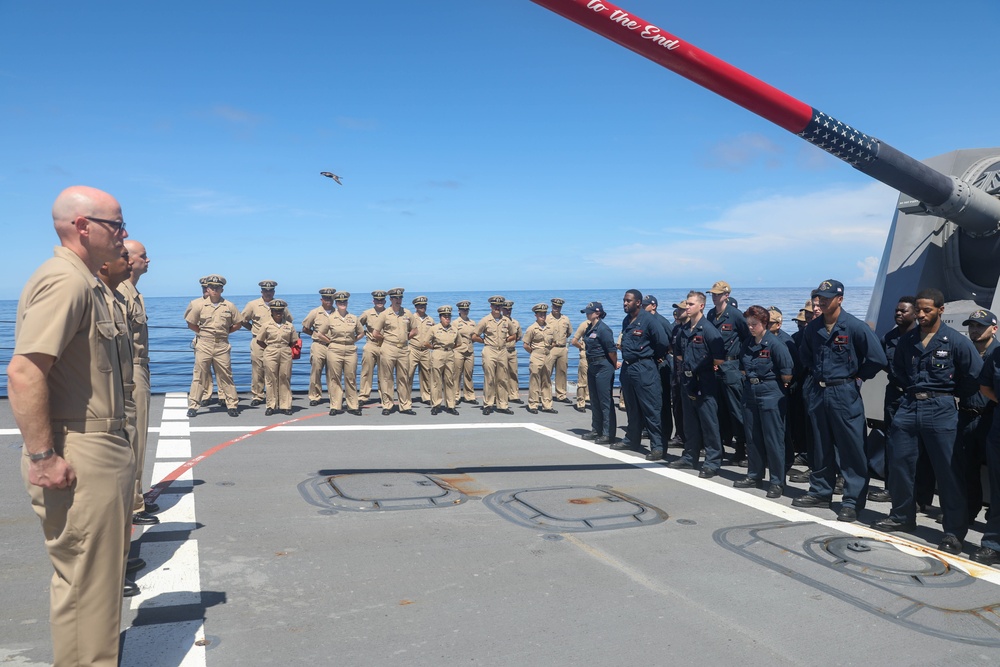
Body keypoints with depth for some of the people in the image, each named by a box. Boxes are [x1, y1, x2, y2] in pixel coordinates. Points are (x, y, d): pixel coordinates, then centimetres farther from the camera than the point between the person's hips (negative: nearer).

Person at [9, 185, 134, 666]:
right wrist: (43, 457, -24)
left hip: (103, 452, 10)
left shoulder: (86, 283, 15)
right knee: (84, 582, 1)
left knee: (100, 576, 22)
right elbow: (23, 373, -26)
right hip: (78, 460, -10)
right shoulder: (64, 281, -17)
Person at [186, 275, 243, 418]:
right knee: (199, 376, 1)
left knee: (226, 376, 4)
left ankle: (232, 405, 9)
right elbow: (191, 324, 11)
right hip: (204, 345, 0)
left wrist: (225, 331, 5)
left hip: (222, 346, 0)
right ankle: (193, 406, 6)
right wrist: (202, 332, 5)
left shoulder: (229, 306, 4)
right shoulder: (200, 306, 4)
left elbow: (238, 324, 11)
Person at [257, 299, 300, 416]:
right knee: (271, 379, 0)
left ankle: (285, 405, 8)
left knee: (285, 379, 3)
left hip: (286, 354, 1)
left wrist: (285, 348, 3)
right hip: (270, 354, -1)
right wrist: (269, 348, 3)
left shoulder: (290, 326, 6)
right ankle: (271, 405, 7)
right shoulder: (266, 325, 2)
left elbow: (294, 342, 11)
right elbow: (259, 341, 7)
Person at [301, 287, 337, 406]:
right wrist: (318, 335, 4)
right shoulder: (315, 312, 2)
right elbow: (305, 329, 9)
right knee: (316, 371, -2)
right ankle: (315, 396, 7)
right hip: (319, 346, -1)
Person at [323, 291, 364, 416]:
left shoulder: (354, 319, 6)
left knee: (351, 379, 3)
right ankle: (335, 406, 8)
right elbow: (322, 333, 10)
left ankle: (353, 406, 10)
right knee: (335, 379, 2)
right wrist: (332, 341, 5)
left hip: (351, 351, 1)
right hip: (334, 351, -1)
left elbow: (361, 333, 18)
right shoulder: (331, 318, 2)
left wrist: (352, 340, 7)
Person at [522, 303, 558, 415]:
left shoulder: (549, 328, 9)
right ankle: (533, 405, 4)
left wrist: (548, 350, 9)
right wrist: (534, 353, 1)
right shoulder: (532, 328, -5)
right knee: (534, 381, -3)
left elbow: (552, 342, 22)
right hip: (536, 358, -5)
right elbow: (526, 345, -4)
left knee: (547, 382, 9)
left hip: (548, 356, 5)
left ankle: (547, 405, 16)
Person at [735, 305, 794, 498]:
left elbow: (787, 372, -17)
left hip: (770, 393, -7)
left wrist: (780, 385, -4)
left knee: (773, 439, -1)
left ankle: (777, 481, 7)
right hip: (750, 392, 7)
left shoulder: (774, 343, -14)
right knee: (752, 437, 13)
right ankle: (754, 475, 25)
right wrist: (749, 380, 13)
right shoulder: (746, 344, 7)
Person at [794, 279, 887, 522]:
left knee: (851, 448, -1)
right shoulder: (813, 327, 5)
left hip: (844, 393, -6)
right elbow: (804, 354, 24)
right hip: (817, 392, 6)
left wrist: (858, 377, -5)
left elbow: (877, 358, -13)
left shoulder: (855, 327, -13)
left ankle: (853, 501, 6)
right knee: (821, 446, 15)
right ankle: (820, 492, 27)